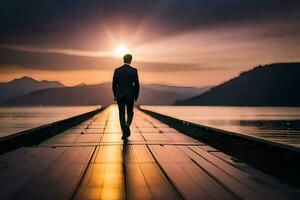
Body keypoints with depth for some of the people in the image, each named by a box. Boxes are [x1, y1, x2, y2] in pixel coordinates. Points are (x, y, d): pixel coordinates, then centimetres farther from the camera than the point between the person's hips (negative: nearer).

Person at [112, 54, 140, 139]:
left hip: (120, 95, 1)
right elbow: (137, 84, -6)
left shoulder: (117, 70, 0)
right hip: (130, 95, -1)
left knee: (122, 114, 4)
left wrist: (115, 95, 15)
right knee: (130, 112, 16)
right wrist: (136, 96, 7)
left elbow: (114, 84, 2)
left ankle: (125, 133, -3)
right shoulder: (134, 70, -5)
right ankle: (127, 125, -13)